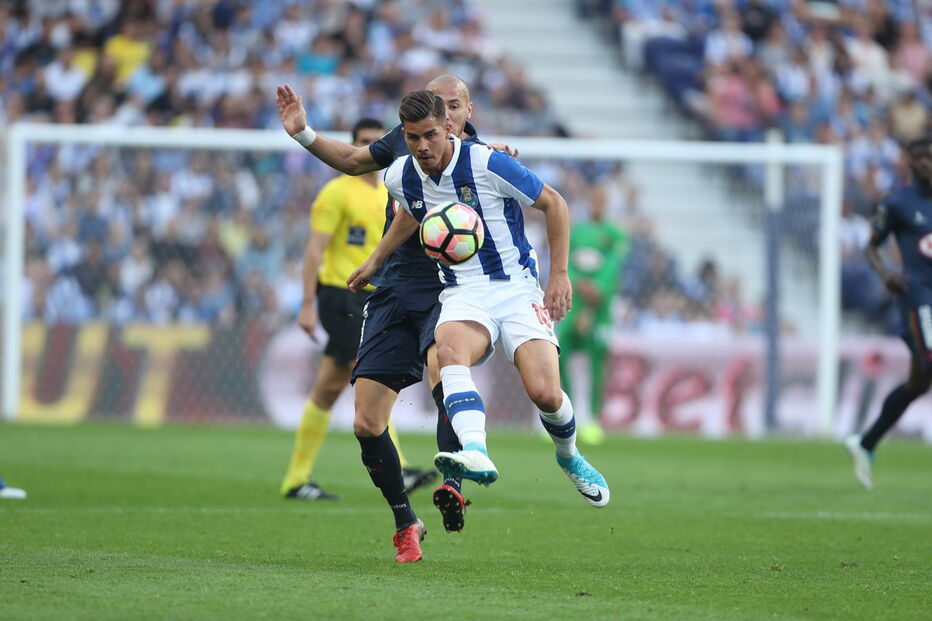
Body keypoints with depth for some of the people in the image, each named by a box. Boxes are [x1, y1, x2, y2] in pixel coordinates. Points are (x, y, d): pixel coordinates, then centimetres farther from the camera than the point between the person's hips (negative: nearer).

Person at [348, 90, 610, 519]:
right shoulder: (401, 178, 1)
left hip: (516, 287, -3)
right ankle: (475, 454, -57)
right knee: (449, 353, -35)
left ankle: (569, 456, 18)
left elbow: (554, 204, -3)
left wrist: (560, 274, -7)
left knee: (545, 394, -19)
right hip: (462, 294, 3)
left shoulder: (488, 165, -14)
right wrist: (375, 262, 31)